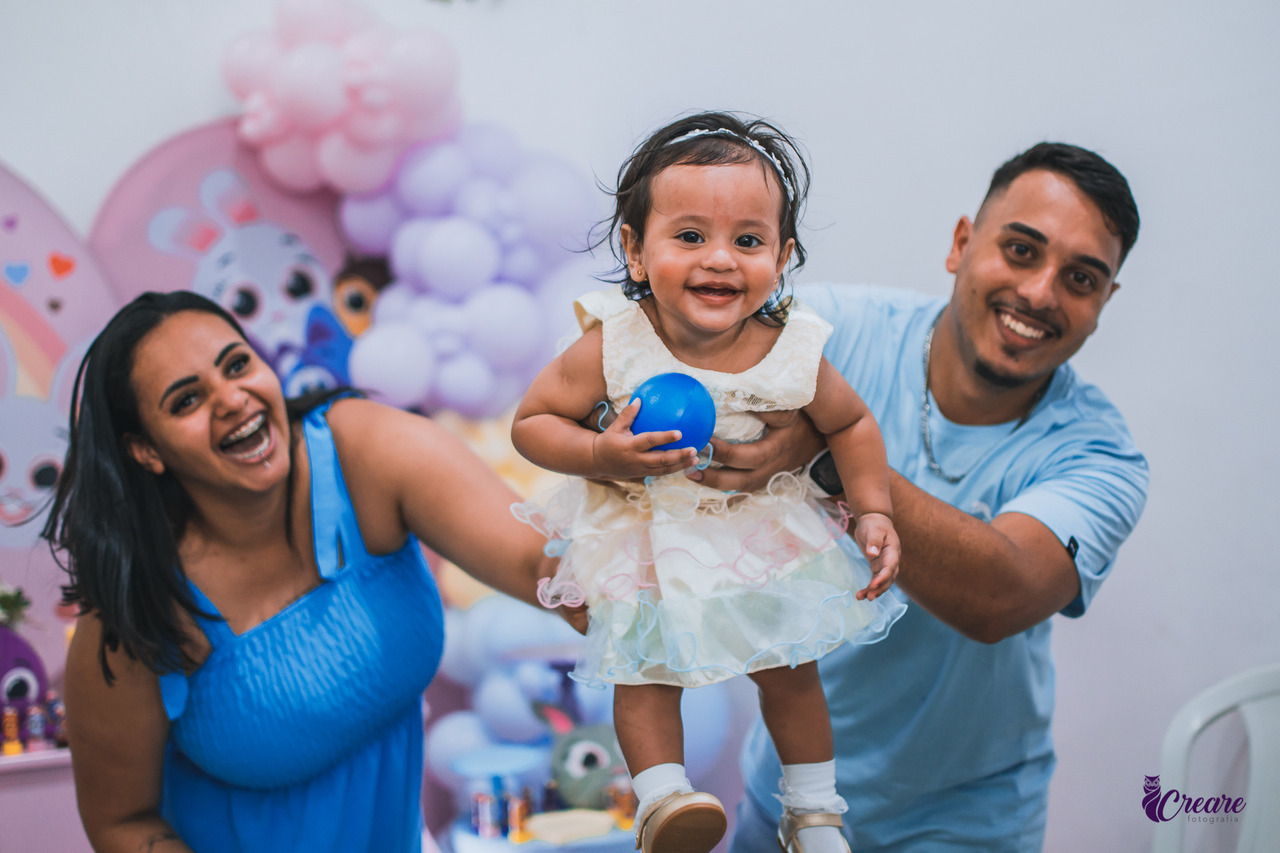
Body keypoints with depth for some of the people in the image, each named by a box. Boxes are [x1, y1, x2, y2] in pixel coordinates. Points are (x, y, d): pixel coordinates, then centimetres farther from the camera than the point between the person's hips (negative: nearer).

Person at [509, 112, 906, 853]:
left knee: (789, 673, 14)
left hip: (763, 535, 2)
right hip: (643, 538, -2)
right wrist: (601, 455, -33)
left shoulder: (793, 353, -21)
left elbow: (851, 425, -2)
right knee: (644, 672, -3)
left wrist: (874, 513, -9)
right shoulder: (613, 346, -26)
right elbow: (533, 422, -17)